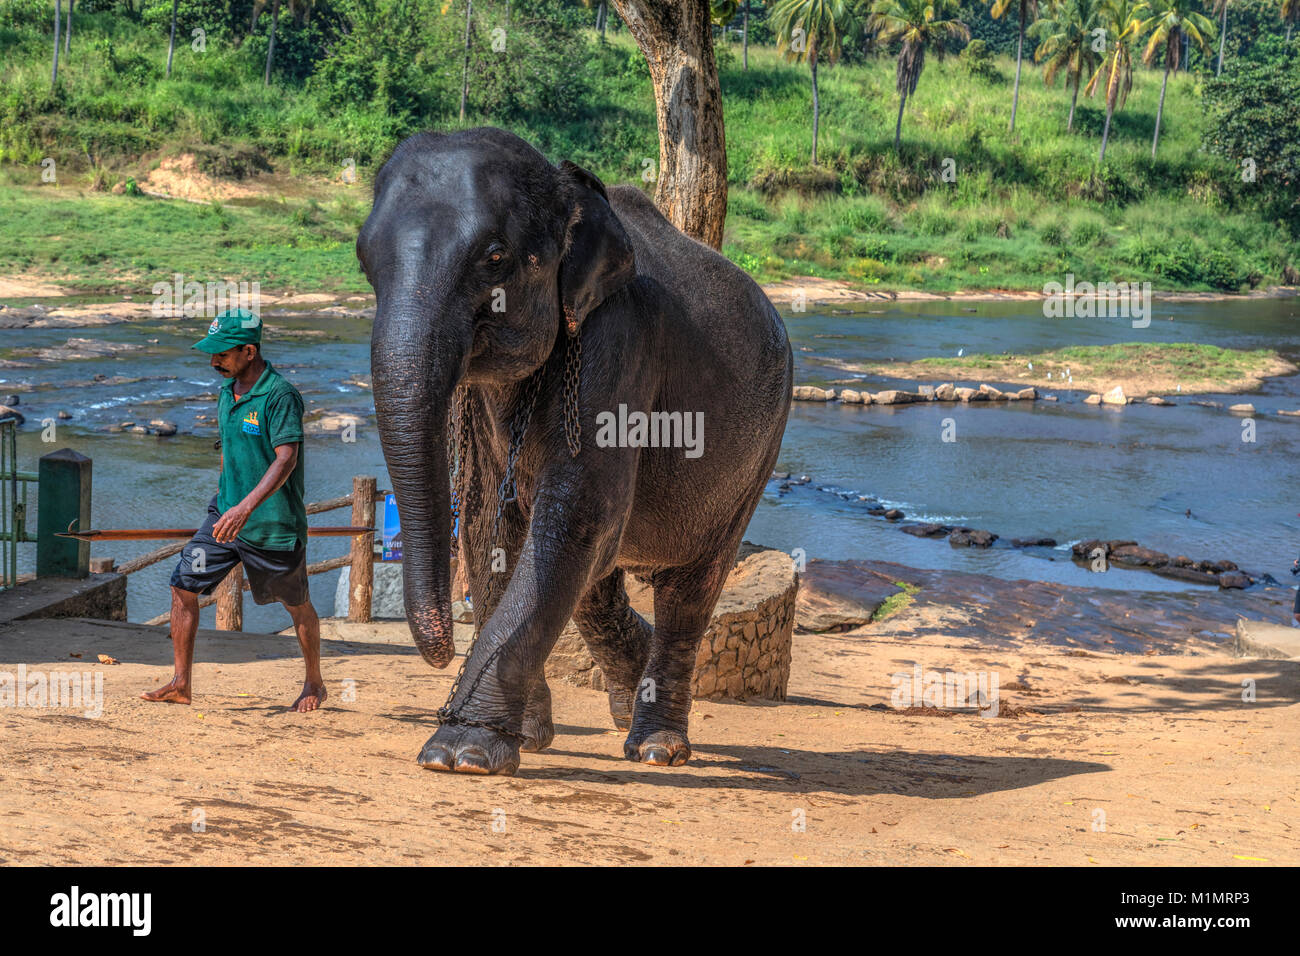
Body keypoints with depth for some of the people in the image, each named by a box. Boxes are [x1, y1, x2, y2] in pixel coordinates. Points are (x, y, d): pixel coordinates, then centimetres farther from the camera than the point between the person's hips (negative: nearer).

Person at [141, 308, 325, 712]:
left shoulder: (280, 394, -18)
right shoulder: (228, 392, 8)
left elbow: (286, 458, -27)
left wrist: (247, 507, -36)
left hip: (273, 523, -7)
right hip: (226, 514, 7)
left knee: (297, 605, 10)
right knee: (183, 586, -3)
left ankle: (315, 684, 29)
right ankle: (180, 684, 1)